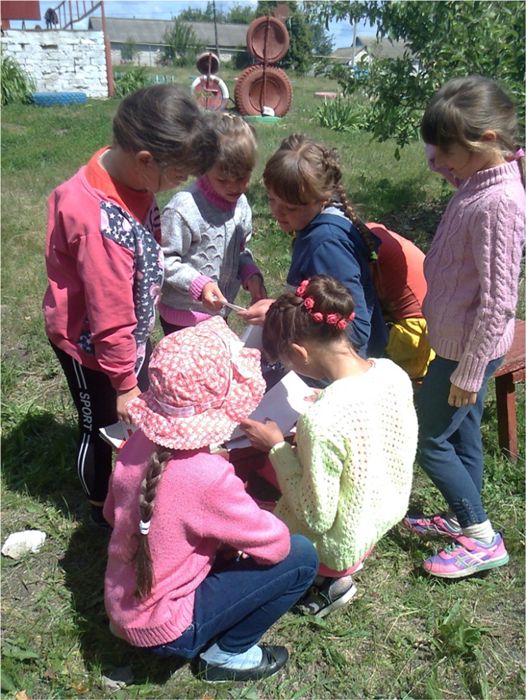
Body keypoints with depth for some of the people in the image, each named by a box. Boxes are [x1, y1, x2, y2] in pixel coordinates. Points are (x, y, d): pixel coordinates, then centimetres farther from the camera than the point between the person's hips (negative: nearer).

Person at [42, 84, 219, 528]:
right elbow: (110, 317, -29)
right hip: (90, 345, -8)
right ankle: (103, 508, 43)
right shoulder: (100, 223, -38)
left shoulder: (127, 172, -11)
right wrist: (124, 382, -18)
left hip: (132, 333, 8)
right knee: (103, 426, 16)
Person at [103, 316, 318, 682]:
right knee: (301, 557, -6)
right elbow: (275, 544, -19)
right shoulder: (208, 476, -32)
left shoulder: (140, 442, -11)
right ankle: (227, 655, 8)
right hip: (163, 630, -7)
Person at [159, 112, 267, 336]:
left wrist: (251, 275, -7)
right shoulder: (183, 209, -24)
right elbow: (166, 260, -20)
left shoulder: (240, 204, -1)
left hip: (218, 312, 7)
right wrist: (199, 284, -31)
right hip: (183, 316, -7)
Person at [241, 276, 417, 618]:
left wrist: (277, 447, -18)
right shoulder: (393, 372, -15)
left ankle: (331, 576, 13)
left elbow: (317, 518, -25)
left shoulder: (321, 421, -36)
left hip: (343, 543, -7)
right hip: (389, 516, 7)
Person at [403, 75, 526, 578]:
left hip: (469, 350, -9)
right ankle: (463, 518, 38)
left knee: (429, 441, 4)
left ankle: (482, 539, 18)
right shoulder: (479, 182, 1)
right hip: (459, 342, 9)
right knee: (463, 432, 20)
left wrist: (468, 371, -18)